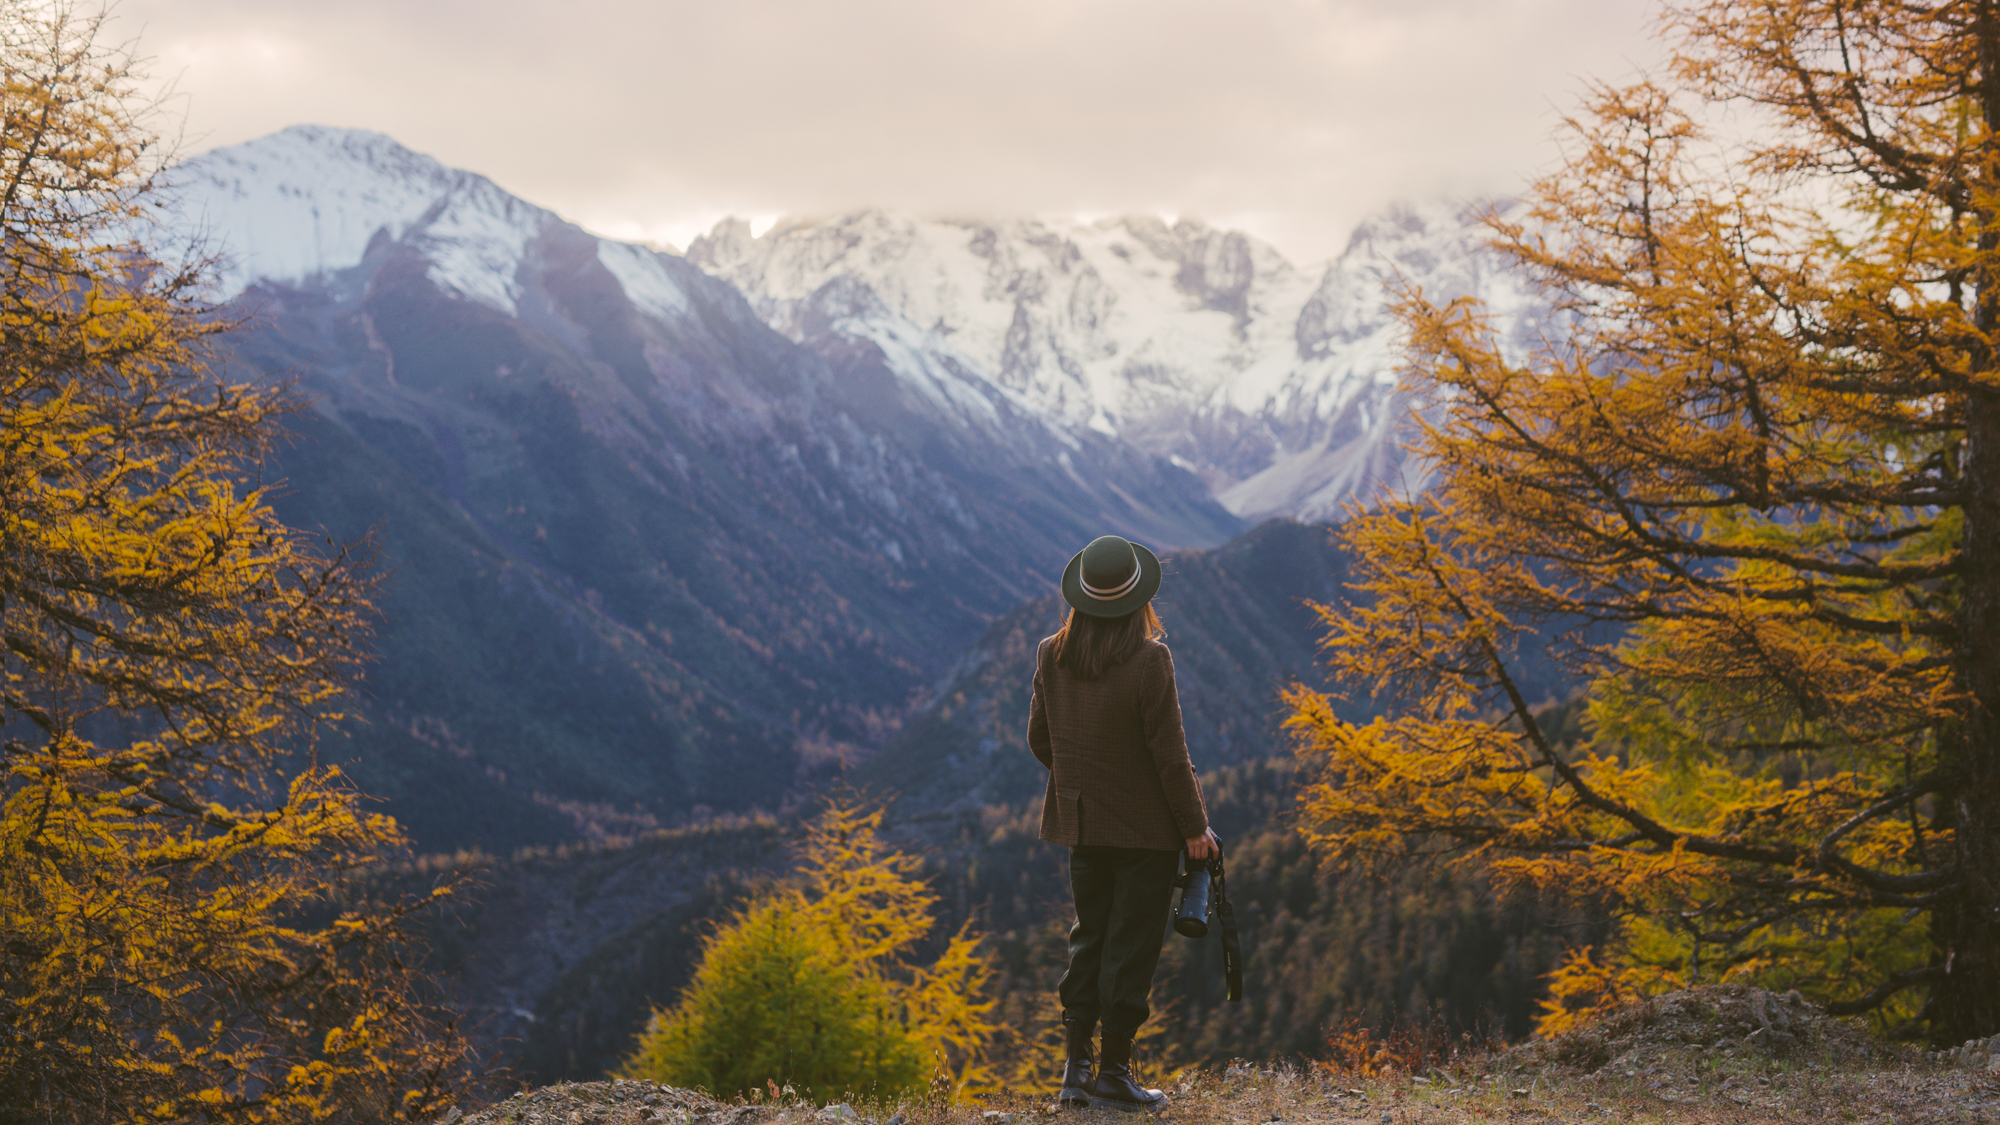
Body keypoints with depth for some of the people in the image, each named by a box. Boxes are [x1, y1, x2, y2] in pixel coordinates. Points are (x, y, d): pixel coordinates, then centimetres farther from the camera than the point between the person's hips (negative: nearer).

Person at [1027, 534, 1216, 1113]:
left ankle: (1076, 1066, 15)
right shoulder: (1148, 660, -19)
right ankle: (1113, 1073, 8)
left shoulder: (1051, 655, -3)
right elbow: (1169, 753, -15)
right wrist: (1194, 825, -5)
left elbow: (1039, 739, 6)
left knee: (1089, 938, 16)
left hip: (1082, 824, 5)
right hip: (1145, 826, -5)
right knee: (1131, 945, 3)